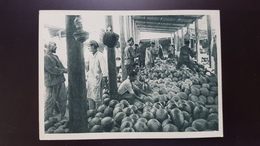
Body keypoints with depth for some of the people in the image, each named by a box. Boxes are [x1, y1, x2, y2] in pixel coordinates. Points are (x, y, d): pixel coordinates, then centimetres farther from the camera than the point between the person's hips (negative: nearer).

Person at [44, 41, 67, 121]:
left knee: (63, 99, 15)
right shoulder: (45, 57, -11)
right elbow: (52, 70, -19)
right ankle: (46, 120, 7)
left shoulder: (55, 56, 16)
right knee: (50, 102, -3)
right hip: (52, 83, -8)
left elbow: (61, 67, 15)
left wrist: (66, 69, -4)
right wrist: (64, 70, -13)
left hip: (60, 81, 8)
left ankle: (63, 116, 31)